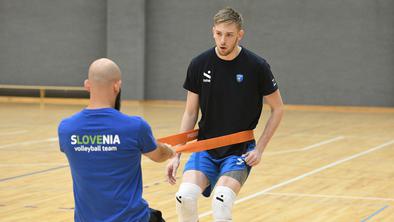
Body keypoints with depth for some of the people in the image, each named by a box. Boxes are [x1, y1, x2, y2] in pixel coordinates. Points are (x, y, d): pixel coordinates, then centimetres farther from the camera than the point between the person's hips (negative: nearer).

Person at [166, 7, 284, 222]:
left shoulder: (256, 66, -11)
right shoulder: (199, 65, -4)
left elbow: (277, 109, 1)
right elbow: (190, 113, 4)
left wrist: (259, 148, -7)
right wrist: (176, 154, -3)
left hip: (239, 150, -2)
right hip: (205, 147, 3)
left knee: (221, 201, -27)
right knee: (185, 196, -21)